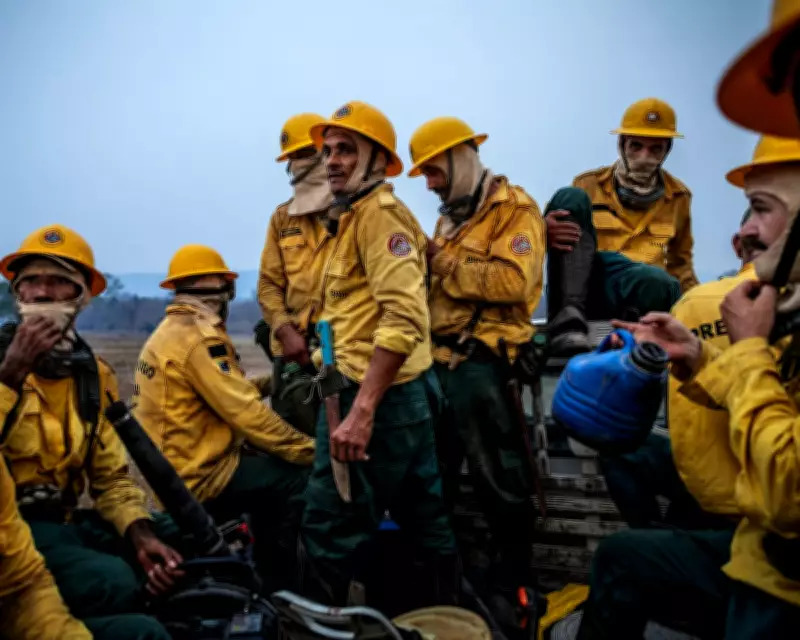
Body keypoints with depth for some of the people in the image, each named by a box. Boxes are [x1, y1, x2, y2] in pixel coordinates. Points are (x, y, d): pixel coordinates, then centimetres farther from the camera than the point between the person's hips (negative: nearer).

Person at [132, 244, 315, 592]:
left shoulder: (166, 333, 15)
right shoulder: (199, 336, -18)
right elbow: (247, 414, -21)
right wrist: (309, 449, -14)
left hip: (174, 473, 11)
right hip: (201, 477, -11)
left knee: (270, 471, 21)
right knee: (298, 478, -13)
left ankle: (268, 582, 25)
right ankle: (282, 587, 1)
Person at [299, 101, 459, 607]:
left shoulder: (378, 211, -12)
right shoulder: (355, 215, 20)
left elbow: (404, 318, -24)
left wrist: (361, 410, -28)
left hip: (375, 395, -11)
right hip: (403, 394, 11)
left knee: (330, 528, -3)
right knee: (426, 522, 18)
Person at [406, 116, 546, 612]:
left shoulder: (514, 209, -7)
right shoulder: (451, 216, 21)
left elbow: (513, 280, -22)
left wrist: (446, 263, -14)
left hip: (478, 360, -9)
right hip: (440, 355, 9)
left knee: (499, 477, 1)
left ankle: (514, 577, 17)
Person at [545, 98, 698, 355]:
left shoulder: (678, 196, 18)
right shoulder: (588, 184, 10)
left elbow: (679, 262, 28)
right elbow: (559, 230, 1)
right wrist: (548, 232, -24)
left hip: (629, 289, -1)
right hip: (577, 284, 1)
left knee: (661, 285, -39)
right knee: (570, 197, -25)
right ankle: (567, 317, -34)